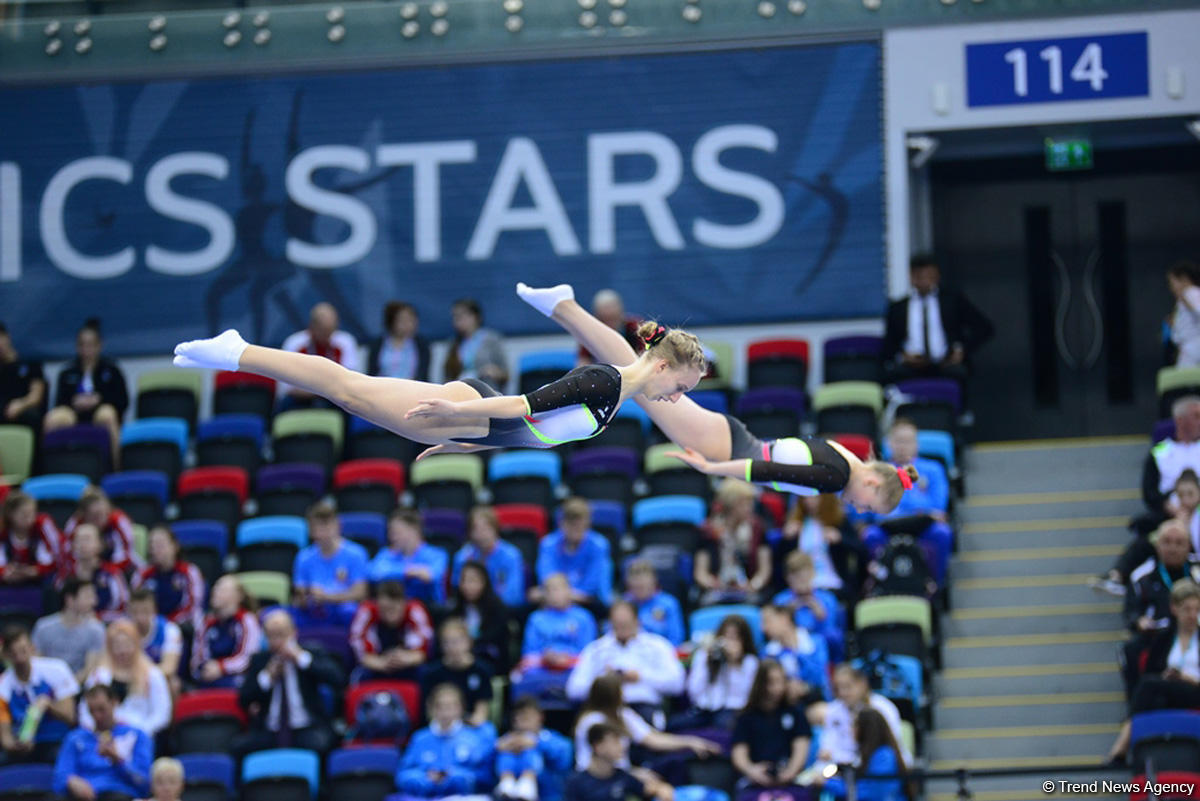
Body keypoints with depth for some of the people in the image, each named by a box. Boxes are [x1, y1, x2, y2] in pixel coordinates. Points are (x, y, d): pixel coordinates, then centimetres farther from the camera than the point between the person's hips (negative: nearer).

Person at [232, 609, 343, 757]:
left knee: (319, 743, -36)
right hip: (269, 732, 2)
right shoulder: (259, 660, 12)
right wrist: (267, 676, -8)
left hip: (306, 730, -2)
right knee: (237, 746, -25)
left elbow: (338, 680, -11)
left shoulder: (312, 655, 5)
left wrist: (301, 658, -14)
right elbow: (243, 701, 7)